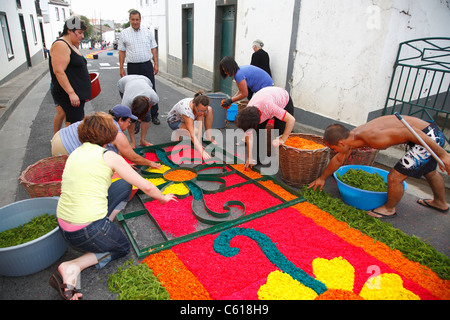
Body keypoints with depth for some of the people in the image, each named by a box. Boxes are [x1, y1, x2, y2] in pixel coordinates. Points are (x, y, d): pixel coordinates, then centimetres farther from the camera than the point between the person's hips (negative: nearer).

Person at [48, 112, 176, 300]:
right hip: (88, 231, -8)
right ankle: (73, 267, 2)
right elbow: (146, 187, -5)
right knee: (123, 248, 24)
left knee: (124, 185, 16)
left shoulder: (75, 153, 8)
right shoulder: (109, 157, -11)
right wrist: (163, 198, 16)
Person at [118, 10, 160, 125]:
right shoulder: (124, 33, 4)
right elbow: (122, 51, 5)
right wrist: (121, 68, 1)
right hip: (133, 67, -1)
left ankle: (154, 115, 10)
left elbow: (153, 49, 11)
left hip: (147, 65, 1)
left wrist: (156, 64, 4)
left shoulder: (147, 32, 9)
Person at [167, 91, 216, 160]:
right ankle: (178, 134, -5)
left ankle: (209, 137, -7)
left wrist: (199, 142, -37)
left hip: (189, 118, 6)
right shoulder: (186, 110, -43)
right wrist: (202, 152, -55)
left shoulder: (199, 105, -26)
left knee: (210, 110, -15)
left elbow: (200, 125, -27)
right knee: (195, 132, -34)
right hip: (174, 121, -6)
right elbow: (193, 136, -48)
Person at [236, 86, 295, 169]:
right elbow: (249, 137, -17)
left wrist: (283, 139, -38)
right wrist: (250, 158, -12)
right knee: (258, 131, -11)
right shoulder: (247, 115, -29)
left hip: (284, 101, -3)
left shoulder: (268, 106, -48)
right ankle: (256, 157, 9)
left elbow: (291, 120, -43)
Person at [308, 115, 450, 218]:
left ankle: (389, 209, 19)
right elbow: (338, 159, 11)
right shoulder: (352, 135, -4)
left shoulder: (371, 137, -34)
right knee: (429, 172, 31)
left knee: (394, 177, -8)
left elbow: (411, 132, -31)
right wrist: (322, 178, 22)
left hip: (428, 137, -9)